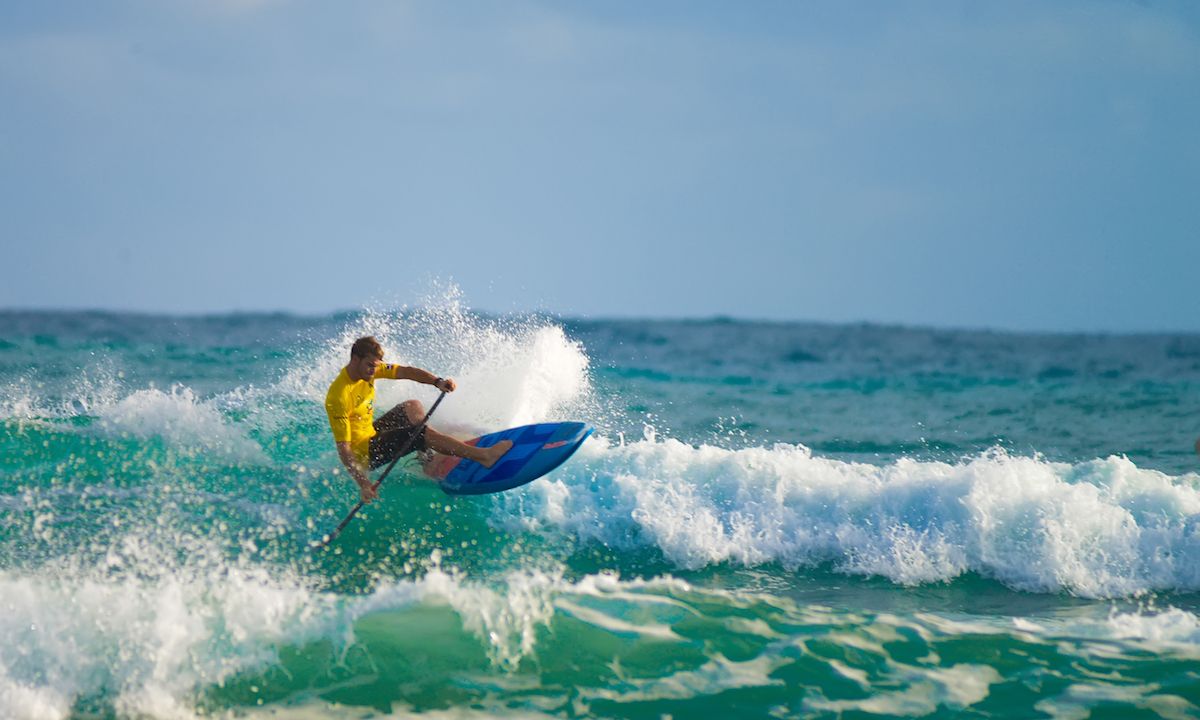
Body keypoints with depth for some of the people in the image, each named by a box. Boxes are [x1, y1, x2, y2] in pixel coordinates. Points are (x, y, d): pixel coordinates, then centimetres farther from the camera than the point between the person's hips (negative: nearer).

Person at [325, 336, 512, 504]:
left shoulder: (368, 368, -7)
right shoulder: (338, 397, -30)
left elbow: (406, 372, -8)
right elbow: (343, 447, -31)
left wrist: (437, 382, -26)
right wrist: (363, 484, -37)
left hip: (372, 432, 9)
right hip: (364, 452, -9)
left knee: (413, 407, 18)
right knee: (422, 432, -20)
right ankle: (483, 455, -18)